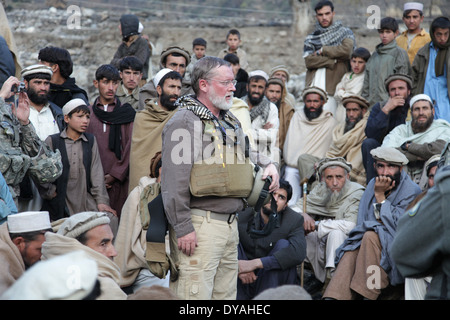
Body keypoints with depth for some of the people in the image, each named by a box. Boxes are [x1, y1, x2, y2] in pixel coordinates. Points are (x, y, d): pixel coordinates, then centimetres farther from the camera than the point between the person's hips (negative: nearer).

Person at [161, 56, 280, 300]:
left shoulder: (231, 122, 18)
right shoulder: (184, 121, -9)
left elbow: (244, 154, 38)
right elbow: (174, 183, -15)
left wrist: (267, 163, 17)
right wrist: (183, 228, -19)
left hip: (230, 223, 9)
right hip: (200, 224, -9)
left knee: (226, 294, 12)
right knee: (196, 294, -10)